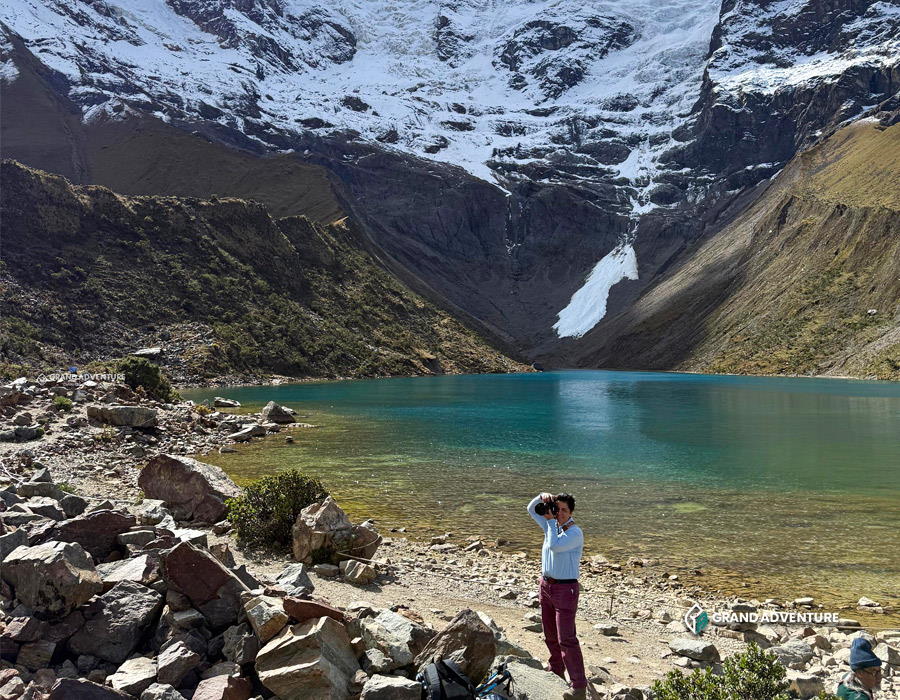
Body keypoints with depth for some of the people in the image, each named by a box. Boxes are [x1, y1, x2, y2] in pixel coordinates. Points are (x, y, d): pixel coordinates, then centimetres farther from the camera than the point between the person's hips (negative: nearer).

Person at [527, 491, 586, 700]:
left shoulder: (575, 532, -16)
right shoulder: (552, 525, 5)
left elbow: (555, 545, -30)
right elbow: (531, 509, 14)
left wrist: (551, 521, -20)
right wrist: (542, 497, -5)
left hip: (565, 588, -8)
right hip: (546, 585, 8)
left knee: (566, 639, -8)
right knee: (550, 635, 18)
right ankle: (556, 673, 35)